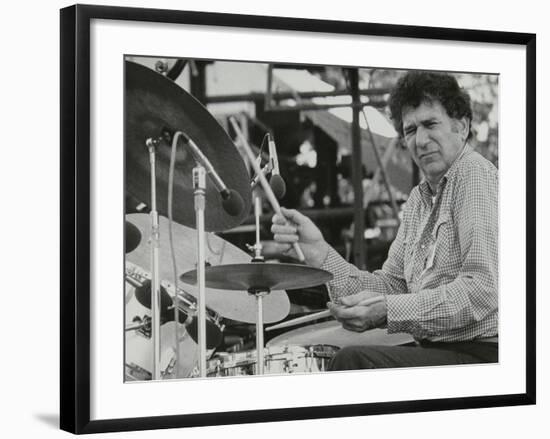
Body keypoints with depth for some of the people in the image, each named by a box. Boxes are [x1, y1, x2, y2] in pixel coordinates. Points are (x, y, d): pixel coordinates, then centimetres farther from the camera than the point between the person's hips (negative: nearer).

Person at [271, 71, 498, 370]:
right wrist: (318, 251, -5)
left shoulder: (477, 178, -12)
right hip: (433, 349, 9)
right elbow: (390, 287, 8)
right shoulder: (418, 199, 17)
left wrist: (389, 310, -26)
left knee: (355, 361, -23)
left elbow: (482, 290, -23)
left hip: (481, 354, -9)